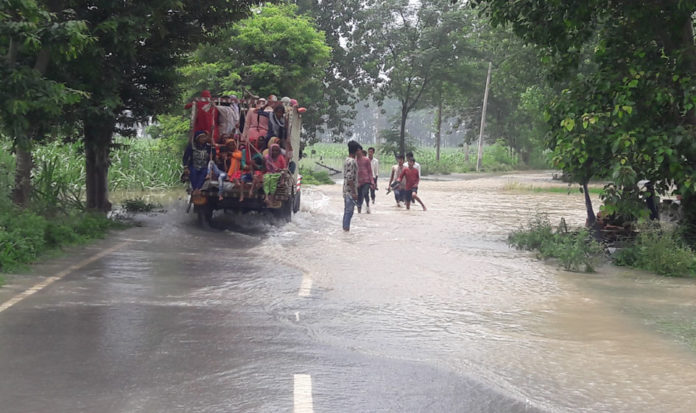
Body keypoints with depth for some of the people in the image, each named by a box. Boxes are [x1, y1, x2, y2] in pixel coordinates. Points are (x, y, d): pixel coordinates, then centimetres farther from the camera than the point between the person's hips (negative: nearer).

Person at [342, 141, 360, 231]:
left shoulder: (346, 160, 12)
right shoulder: (352, 162, -18)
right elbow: (350, 178, -22)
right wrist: (354, 192, -20)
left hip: (346, 191, 10)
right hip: (351, 191, -10)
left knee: (347, 211, 13)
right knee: (349, 211, -5)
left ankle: (345, 228, 18)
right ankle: (346, 229, -2)